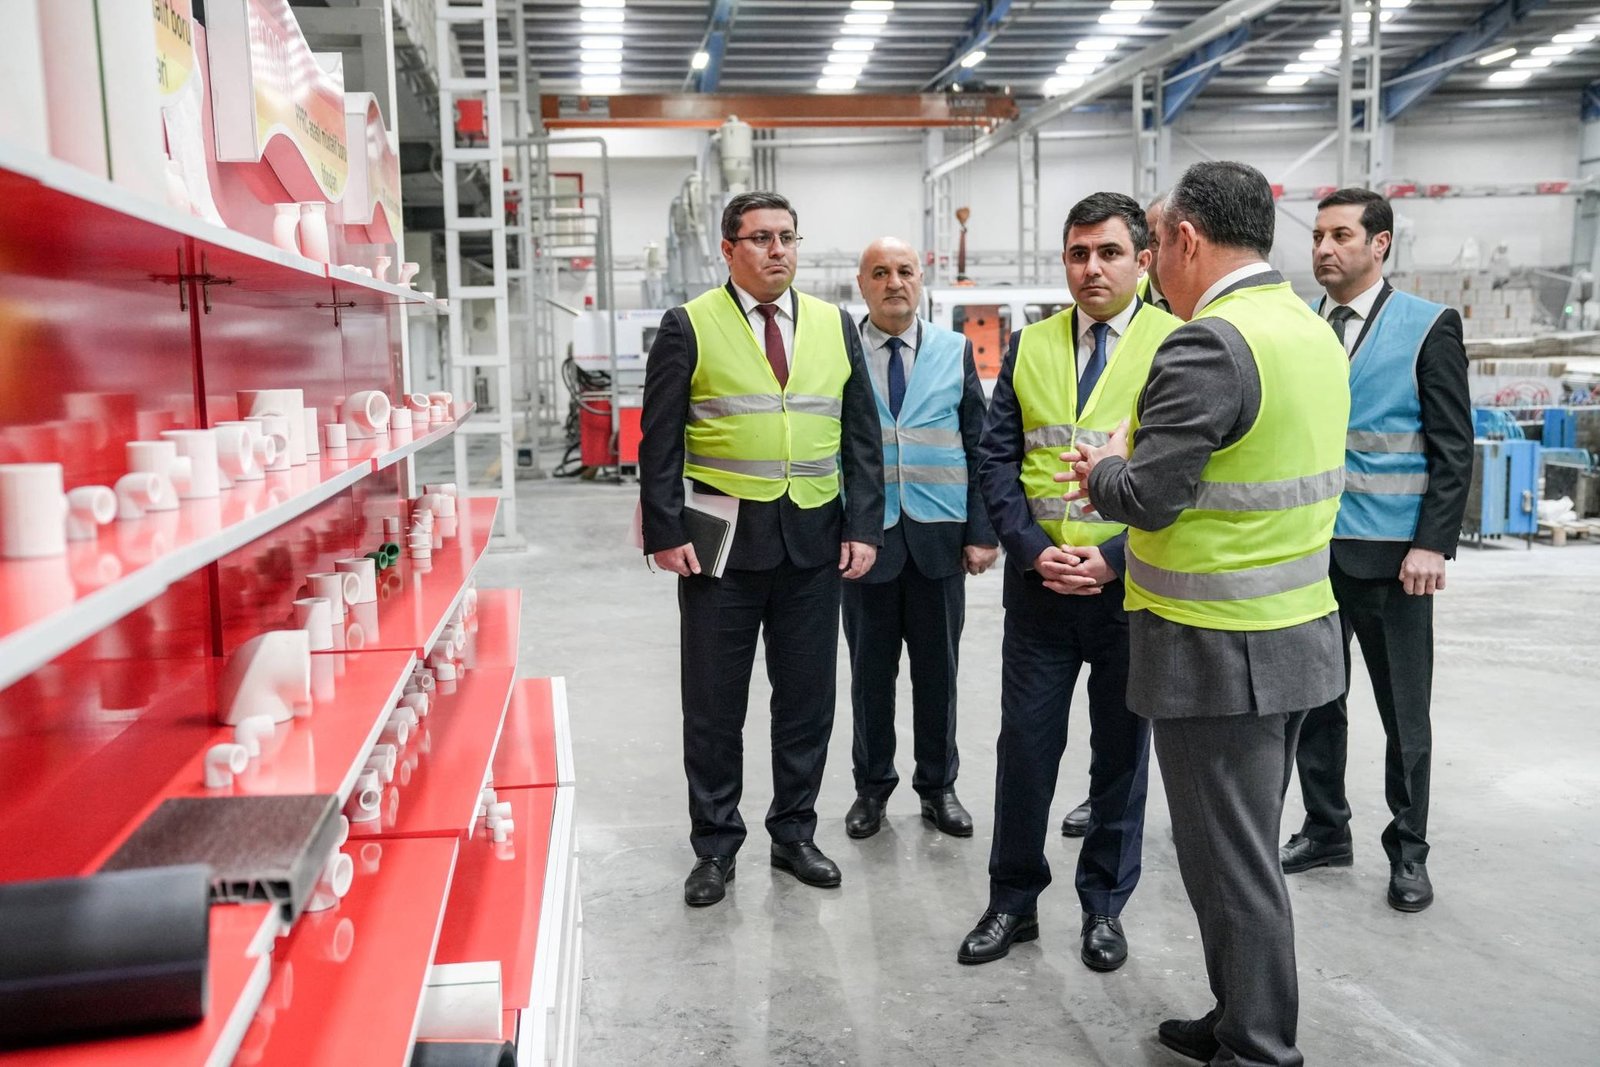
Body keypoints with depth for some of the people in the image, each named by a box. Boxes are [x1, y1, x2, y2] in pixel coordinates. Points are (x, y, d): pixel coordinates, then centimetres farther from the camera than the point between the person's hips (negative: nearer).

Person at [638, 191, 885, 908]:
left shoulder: (835, 327, 8)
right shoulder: (689, 328, -1)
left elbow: (860, 438, 8)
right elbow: (660, 441, -3)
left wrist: (863, 527, 0)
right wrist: (666, 533, -10)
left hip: (816, 541, 3)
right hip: (721, 542, -3)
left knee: (807, 700, 11)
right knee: (713, 706, 7)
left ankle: (794, 835, 28)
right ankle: (715, 849, 22)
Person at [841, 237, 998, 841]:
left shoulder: (955, 351, 5)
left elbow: (979, 447, 4)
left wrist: (981, 531, -3)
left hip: (939, 538, 1)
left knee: (938, 670, 11)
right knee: (871, 670, 9)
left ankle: (938, 786, 27)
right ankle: (872, 787, 25)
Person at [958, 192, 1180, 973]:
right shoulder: (1030, 346, 7)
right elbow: (997, 459, 5)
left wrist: (1114, 557, -15)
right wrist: (1033, 549, -8)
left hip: (1131, 584, -2)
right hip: (1039, 582, 2)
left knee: (1121, 749, 11)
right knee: (1024, 743, 7)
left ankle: (1104, 905, 28)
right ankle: (1013, 900, 24)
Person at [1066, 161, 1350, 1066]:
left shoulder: (1209, 345, -20)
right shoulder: (1313, 329, 10)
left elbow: (1147, 498, -21)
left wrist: (1103, 470, -1)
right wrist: (1127, 469, 11)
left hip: (1219, 652, -9)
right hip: (1297, 634, 10)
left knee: (1230, 862, 4)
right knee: (1248, 849, 21)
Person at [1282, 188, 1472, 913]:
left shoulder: (1429, 327, -4)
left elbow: (1454, 446, -6)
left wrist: (1432, 544, -13)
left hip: (1389, 553, -4)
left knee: (1404, 713, 6)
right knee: (1315, 702, 12)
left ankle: (1408, 851, 22)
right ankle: (1326, 830, 27)